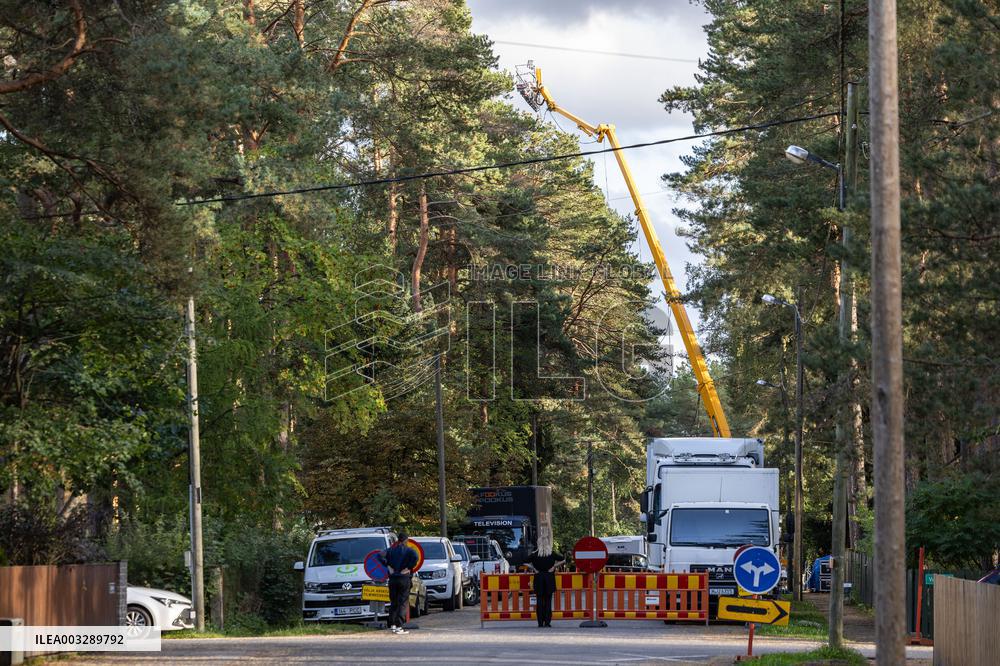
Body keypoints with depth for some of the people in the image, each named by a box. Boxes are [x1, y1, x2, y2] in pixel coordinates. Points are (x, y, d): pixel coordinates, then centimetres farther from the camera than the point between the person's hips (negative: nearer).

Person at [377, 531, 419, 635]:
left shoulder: (391, 549, 7)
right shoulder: (408, 550, -4)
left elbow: (380, 555, -5)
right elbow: (414, 556, -24)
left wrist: (388, 566, -2)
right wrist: (408, 568, -13)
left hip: (393, 579, 4)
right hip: (404, 579, -4)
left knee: (393, 603, 13)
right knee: (403, 603, -2)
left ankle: (392, 625, 11)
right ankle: (399, 626, -8)